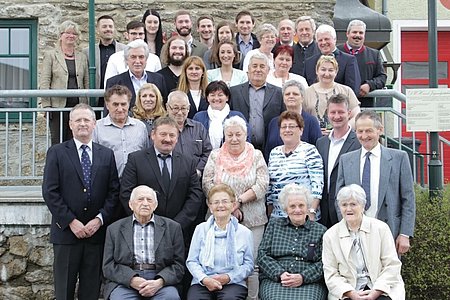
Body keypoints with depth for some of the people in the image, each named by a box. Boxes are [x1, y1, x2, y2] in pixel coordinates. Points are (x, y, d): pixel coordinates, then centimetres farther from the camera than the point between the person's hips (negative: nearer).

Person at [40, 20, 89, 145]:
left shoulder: (82, 57, 15)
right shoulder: (50, 55, 5)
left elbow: (87, 83, 14)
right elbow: (44, 82, 0)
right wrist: (46, 105, -8)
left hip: (78, 106, 3)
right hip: (58, 107, -3)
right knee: (58, 143, -2)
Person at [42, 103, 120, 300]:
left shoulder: (107, 155, 10)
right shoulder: (56, 153, 2)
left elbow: (114, 192, 6)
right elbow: (50, 192, -4)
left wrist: (100, 219, -7)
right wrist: (71, 222, -11)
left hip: (97, 231, 2)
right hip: (66, 231, -2)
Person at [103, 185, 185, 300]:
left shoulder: (172, 227, 12)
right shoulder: (114, 229, 14)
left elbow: (178, 265, 7)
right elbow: (108, 266, 7)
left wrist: (160, 282, -13)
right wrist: (131, 280, -12)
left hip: (159, 280, 0)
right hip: (125, 281, 0)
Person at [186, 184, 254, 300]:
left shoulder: (244, 232, 9)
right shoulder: (201, 229, 11)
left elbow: (248, 264, 6)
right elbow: (191, 261, 8)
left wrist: (228, 277, -10)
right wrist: (204, 279, -11)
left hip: (233, 283, -1)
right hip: (202, 283, 1)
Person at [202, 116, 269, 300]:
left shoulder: (256, 156, 6)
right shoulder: (215, 156, 8)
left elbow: (262, 185, -4)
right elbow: (207, 184, -1)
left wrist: (239, 200, -15)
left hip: (252, 220, -1)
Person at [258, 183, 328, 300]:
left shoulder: (320, 230, 14)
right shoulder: (274, 225, 18)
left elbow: (323, 263, 4)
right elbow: (262, 254, 9)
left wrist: (302, 277, -12)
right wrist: (280, 274, -8)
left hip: (310, 282, 0)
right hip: (275, 280, 0)